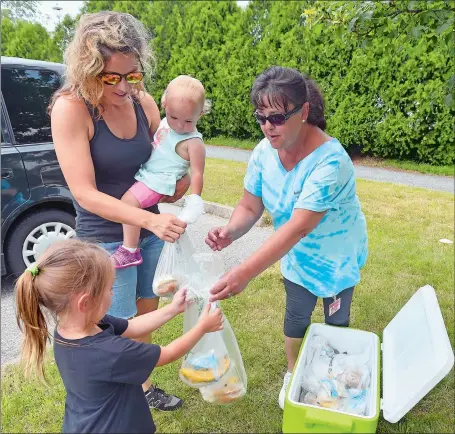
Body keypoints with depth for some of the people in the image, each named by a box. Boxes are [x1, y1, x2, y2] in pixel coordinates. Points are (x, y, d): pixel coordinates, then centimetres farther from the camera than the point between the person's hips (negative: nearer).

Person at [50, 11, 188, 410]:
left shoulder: (143, 102, -4)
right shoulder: (71, 108, -19)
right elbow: (86, 194, -23)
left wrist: (174, 190, -13)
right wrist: (149, 219, -34)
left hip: (148, 230, 6)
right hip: (105, 240, -5)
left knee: (146, 317, 20)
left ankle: (143, 387, 44)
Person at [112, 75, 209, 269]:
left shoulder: (193, 143, -17)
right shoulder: (165, 123, 6)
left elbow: (197, 174, -16)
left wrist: (194, 202, -20)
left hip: (158, 182, -10)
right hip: (145, 173, 10)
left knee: (129, 200, -25)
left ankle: (130, 251, -18)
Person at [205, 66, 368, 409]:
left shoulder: (330, 161, -37)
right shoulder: (264, 152, -19)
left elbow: (298, 227, -43)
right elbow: (249, 207, -13)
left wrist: (246, 272, -50)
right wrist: (231, 232, -37)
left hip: (337, 257, -3)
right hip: (297, 256, 4)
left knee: (336, 319, 16)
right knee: (297, 315, 16)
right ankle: (293, 373, 45)